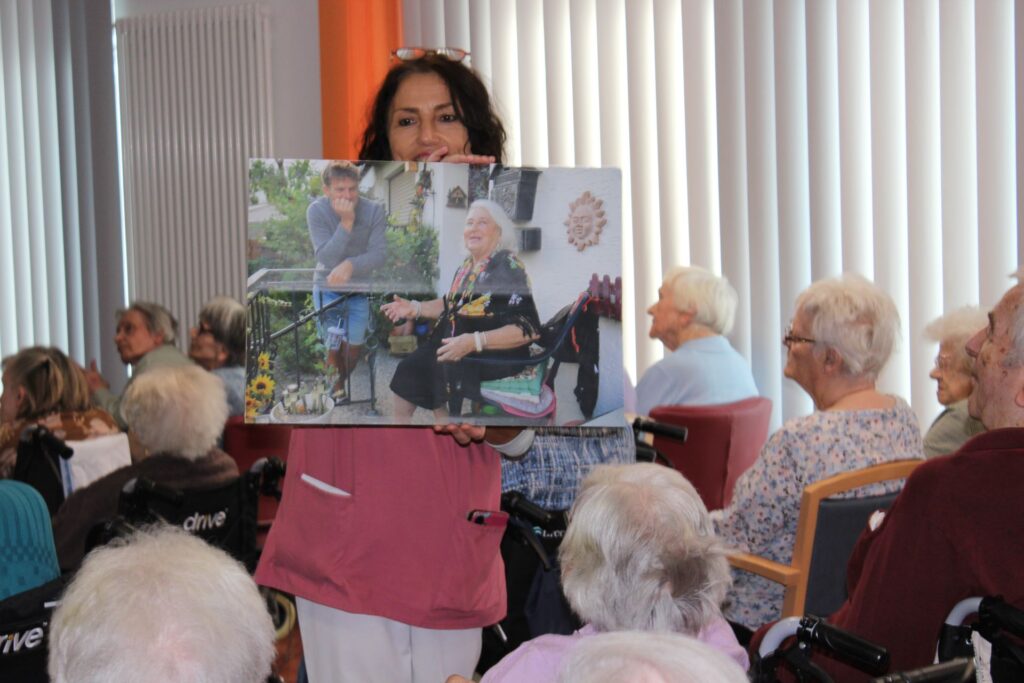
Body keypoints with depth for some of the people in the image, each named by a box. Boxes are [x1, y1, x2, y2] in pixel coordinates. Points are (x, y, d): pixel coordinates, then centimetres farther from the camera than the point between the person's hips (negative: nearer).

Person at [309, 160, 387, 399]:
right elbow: (326, 258, -26)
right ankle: (336, 387, 30)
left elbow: (380, 253, -21)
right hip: (328, 288, -1)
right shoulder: (316, 211, -20)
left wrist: (350, 265, -39)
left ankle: (350, 384, 39)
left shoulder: (374, 209, -18)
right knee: (334, 347, 4)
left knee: (355, 345, 12)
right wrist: (346, 222, -37)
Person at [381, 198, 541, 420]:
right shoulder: (468, 265, 10)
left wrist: (475, 342, -32)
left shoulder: (508, 268, -16)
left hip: (495, 354, -8)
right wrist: (414, 308, 10)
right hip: (457, 346, 8)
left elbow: (528, 328, -23)